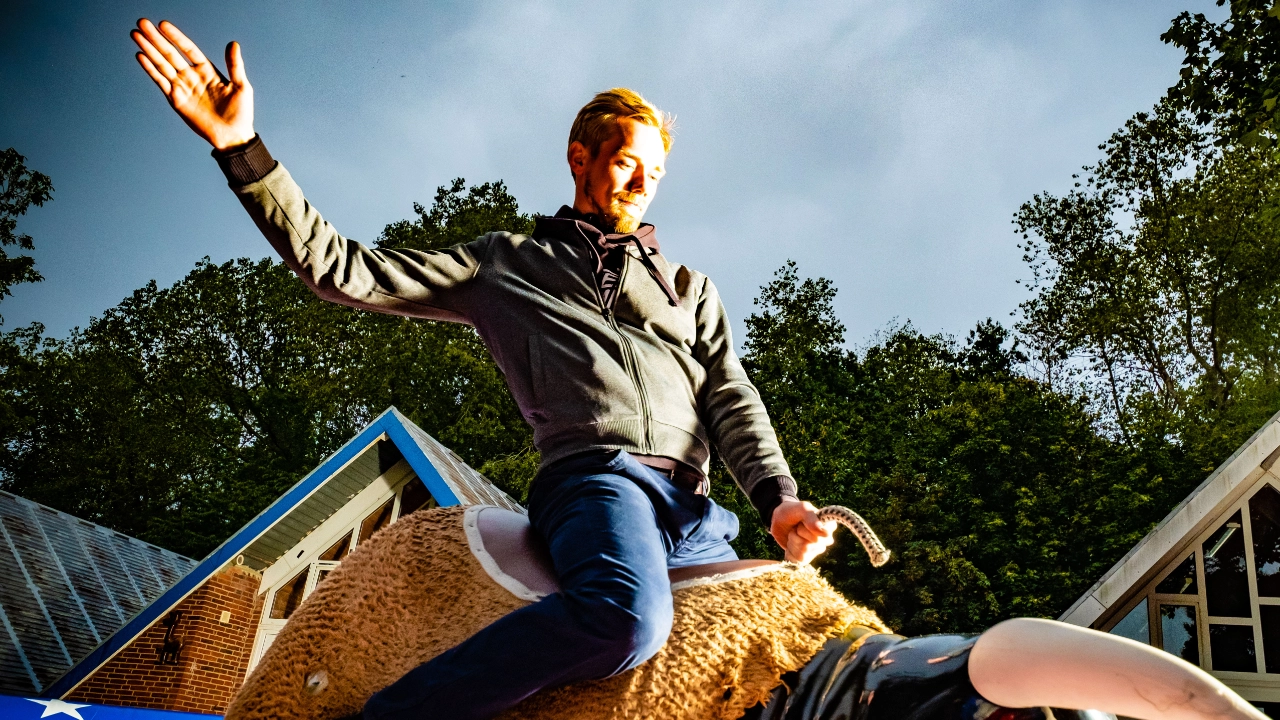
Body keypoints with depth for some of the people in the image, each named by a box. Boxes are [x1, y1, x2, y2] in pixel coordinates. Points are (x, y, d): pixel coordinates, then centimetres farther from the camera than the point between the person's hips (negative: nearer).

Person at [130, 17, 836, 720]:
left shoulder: (689, 287, 29)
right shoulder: (505, 263, 21)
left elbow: (732, 397, 15)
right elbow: (346, 272, 13)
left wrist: (777, 495, -5)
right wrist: (243, 148, 4)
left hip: (694, 511, 5)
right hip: (597, 476, -4)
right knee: (629, 617, -37)